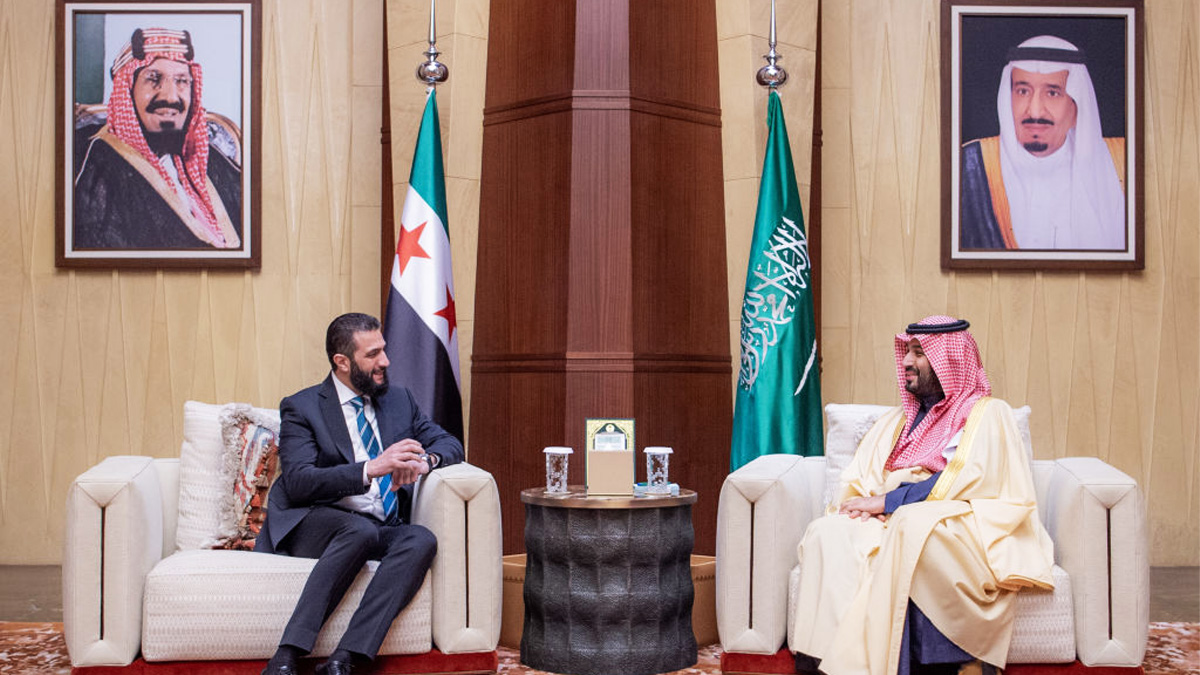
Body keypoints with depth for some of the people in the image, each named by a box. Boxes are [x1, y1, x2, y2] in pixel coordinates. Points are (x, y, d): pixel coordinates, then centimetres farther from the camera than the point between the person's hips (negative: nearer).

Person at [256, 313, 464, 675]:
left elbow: (449, 444, 15)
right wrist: (370, 469, -25)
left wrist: (424, 460, -10)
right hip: (313, 526, -4)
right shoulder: (301, 408, 1)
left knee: (422, 540, -29)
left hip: (383, 530, 4)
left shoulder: (399, 400, 17)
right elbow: (297, 482, -12)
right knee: (361, 530, -37)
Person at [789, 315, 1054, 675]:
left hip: (960, 527, -5)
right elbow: (857, 480, 17)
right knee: (827, 531, -25)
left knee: (912, 524, -38)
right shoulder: (897, 419, 26)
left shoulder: (987, 413, 7)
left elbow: (967, 481, -9)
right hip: (891, 525, 5)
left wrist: (886, 502, -13)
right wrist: (858, 504, -8)